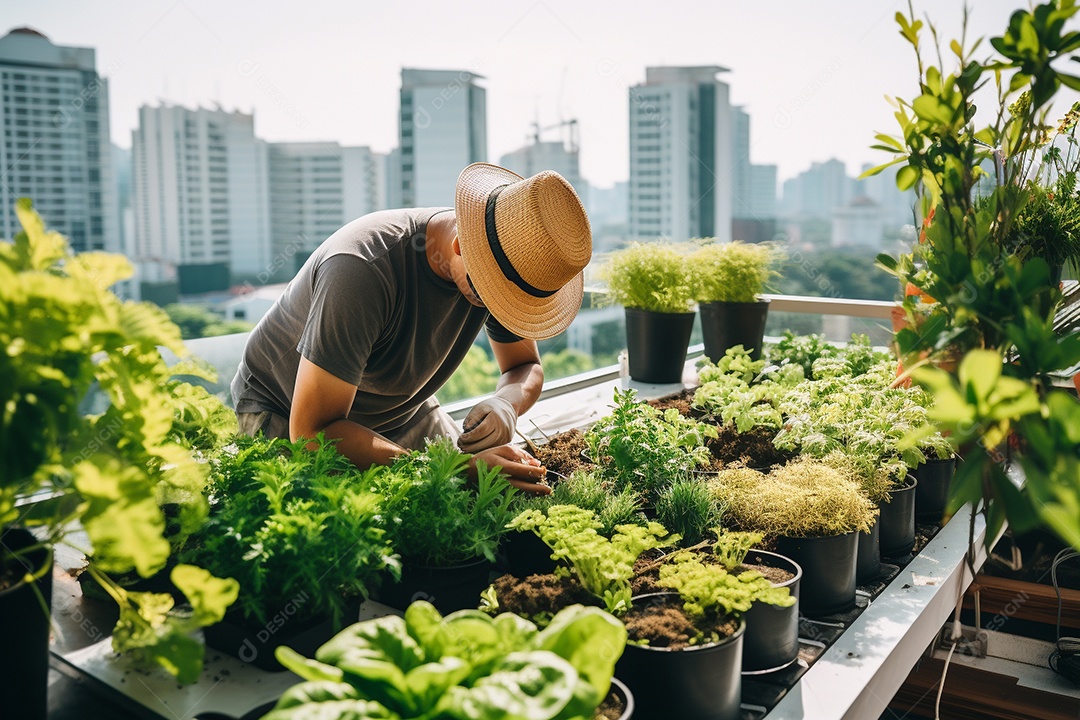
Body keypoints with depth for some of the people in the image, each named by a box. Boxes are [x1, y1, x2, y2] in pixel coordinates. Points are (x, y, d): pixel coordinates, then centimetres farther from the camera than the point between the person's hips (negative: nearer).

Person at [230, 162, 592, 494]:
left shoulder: (503, 260, -18)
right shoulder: (362, 267, -39)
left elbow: (526, 365, -2)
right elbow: (311, 430, -39)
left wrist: (506, 404, -29)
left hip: (403, 411, 5)